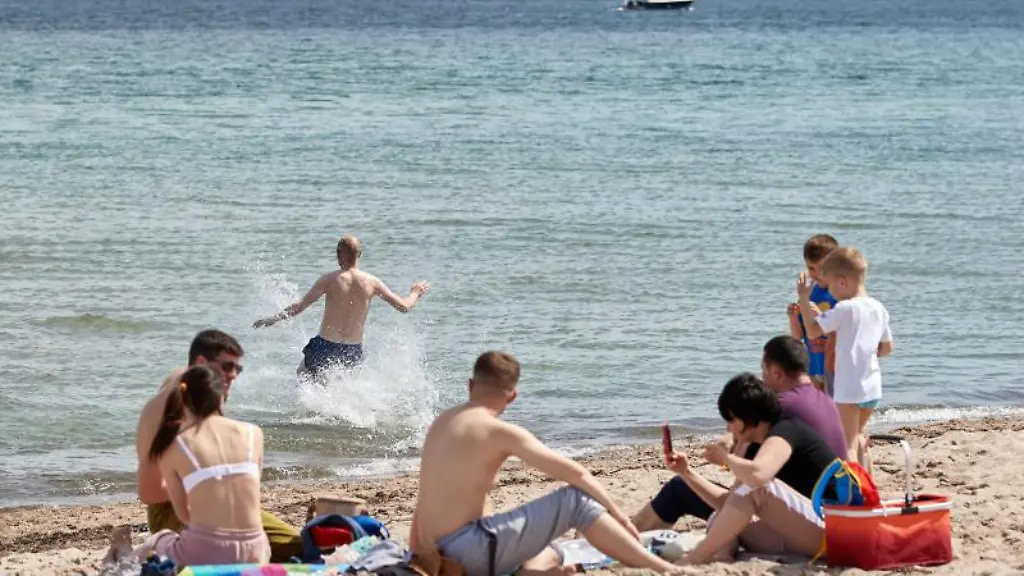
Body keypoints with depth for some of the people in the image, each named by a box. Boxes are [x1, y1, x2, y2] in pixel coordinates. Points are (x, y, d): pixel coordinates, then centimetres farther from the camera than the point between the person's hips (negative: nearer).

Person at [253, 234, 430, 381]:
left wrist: (272, 319, 1)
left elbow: (299, 306, -10)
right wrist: (415, 293, 26)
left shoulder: (330, 279, -9)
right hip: (354, 351, 3)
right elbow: (404, 306, 5)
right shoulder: (371, 282, -2)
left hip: (325, 347, -3)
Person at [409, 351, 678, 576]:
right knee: (577, 499, -4)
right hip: (471, 550, -8)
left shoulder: (442, 422, 14)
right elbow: (575, 474, -6)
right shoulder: (501, 432, -9)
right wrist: (616, 513, 6)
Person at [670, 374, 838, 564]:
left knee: (756, 487, -26)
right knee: (721, 518, 4)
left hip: (829, 531, -10)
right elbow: (731, 501, 18)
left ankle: (695, 558, -21)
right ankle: (719, 560, -29)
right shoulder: (757, 448, 15)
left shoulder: (786, 431, -12)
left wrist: (725, 457, -11)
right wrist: (687, 472, 11)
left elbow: (756, 475, -32)